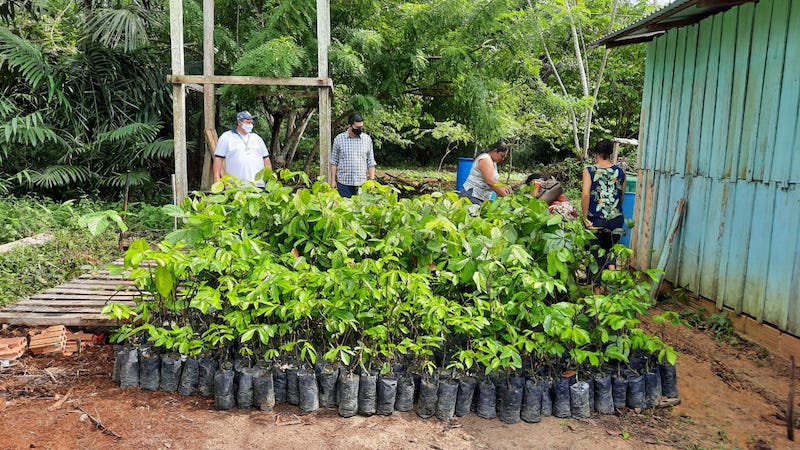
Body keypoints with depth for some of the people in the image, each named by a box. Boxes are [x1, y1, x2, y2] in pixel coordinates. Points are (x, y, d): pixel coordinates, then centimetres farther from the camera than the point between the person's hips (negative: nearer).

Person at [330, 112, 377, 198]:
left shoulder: (367, 139, 4)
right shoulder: (339, 139, 1)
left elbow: (371, 162, 8)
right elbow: (334, 161, 5)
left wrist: (372, 181, 2)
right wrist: (333, 180, 1)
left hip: (362, 183, 1)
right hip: (343, 182, -1)